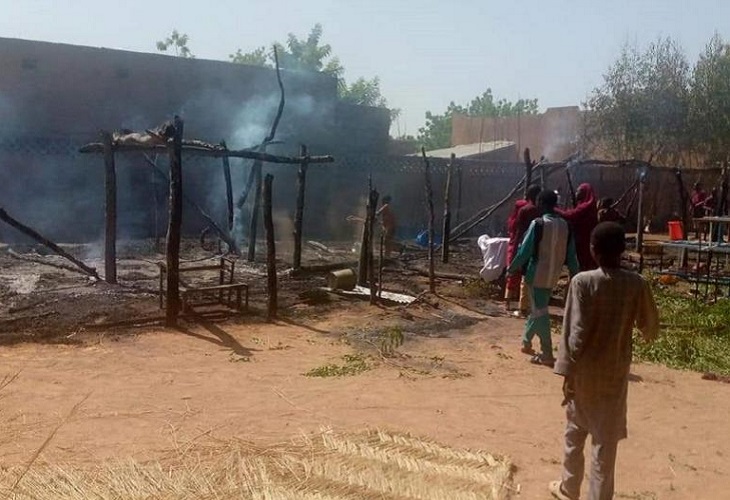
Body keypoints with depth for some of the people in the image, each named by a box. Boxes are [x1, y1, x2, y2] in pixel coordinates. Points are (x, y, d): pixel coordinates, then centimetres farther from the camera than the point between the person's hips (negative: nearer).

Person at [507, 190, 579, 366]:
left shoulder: (537, 224, -14)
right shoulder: (565, 225, 3)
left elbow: (525, 251, -13)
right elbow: (571, 254, 6)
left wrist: (511, 268, -1)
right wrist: (575, 275, 15)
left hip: (537, 275, -6)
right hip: (553, 277, 6)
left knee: (540, 312, 0)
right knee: (538, 308, 21)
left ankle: (546, 355, 0)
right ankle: (526, 342, 34)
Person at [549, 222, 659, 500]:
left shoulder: (583, 281, -14)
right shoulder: (636, 284, -6)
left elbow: (576, 331, -16)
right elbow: (650, 327, 4)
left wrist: (568, 371, -10)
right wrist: (645, 334, 27)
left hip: (584, 371, -1)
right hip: (615, 372, 1)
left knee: (575, 431, 18)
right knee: (606, 438, 8)